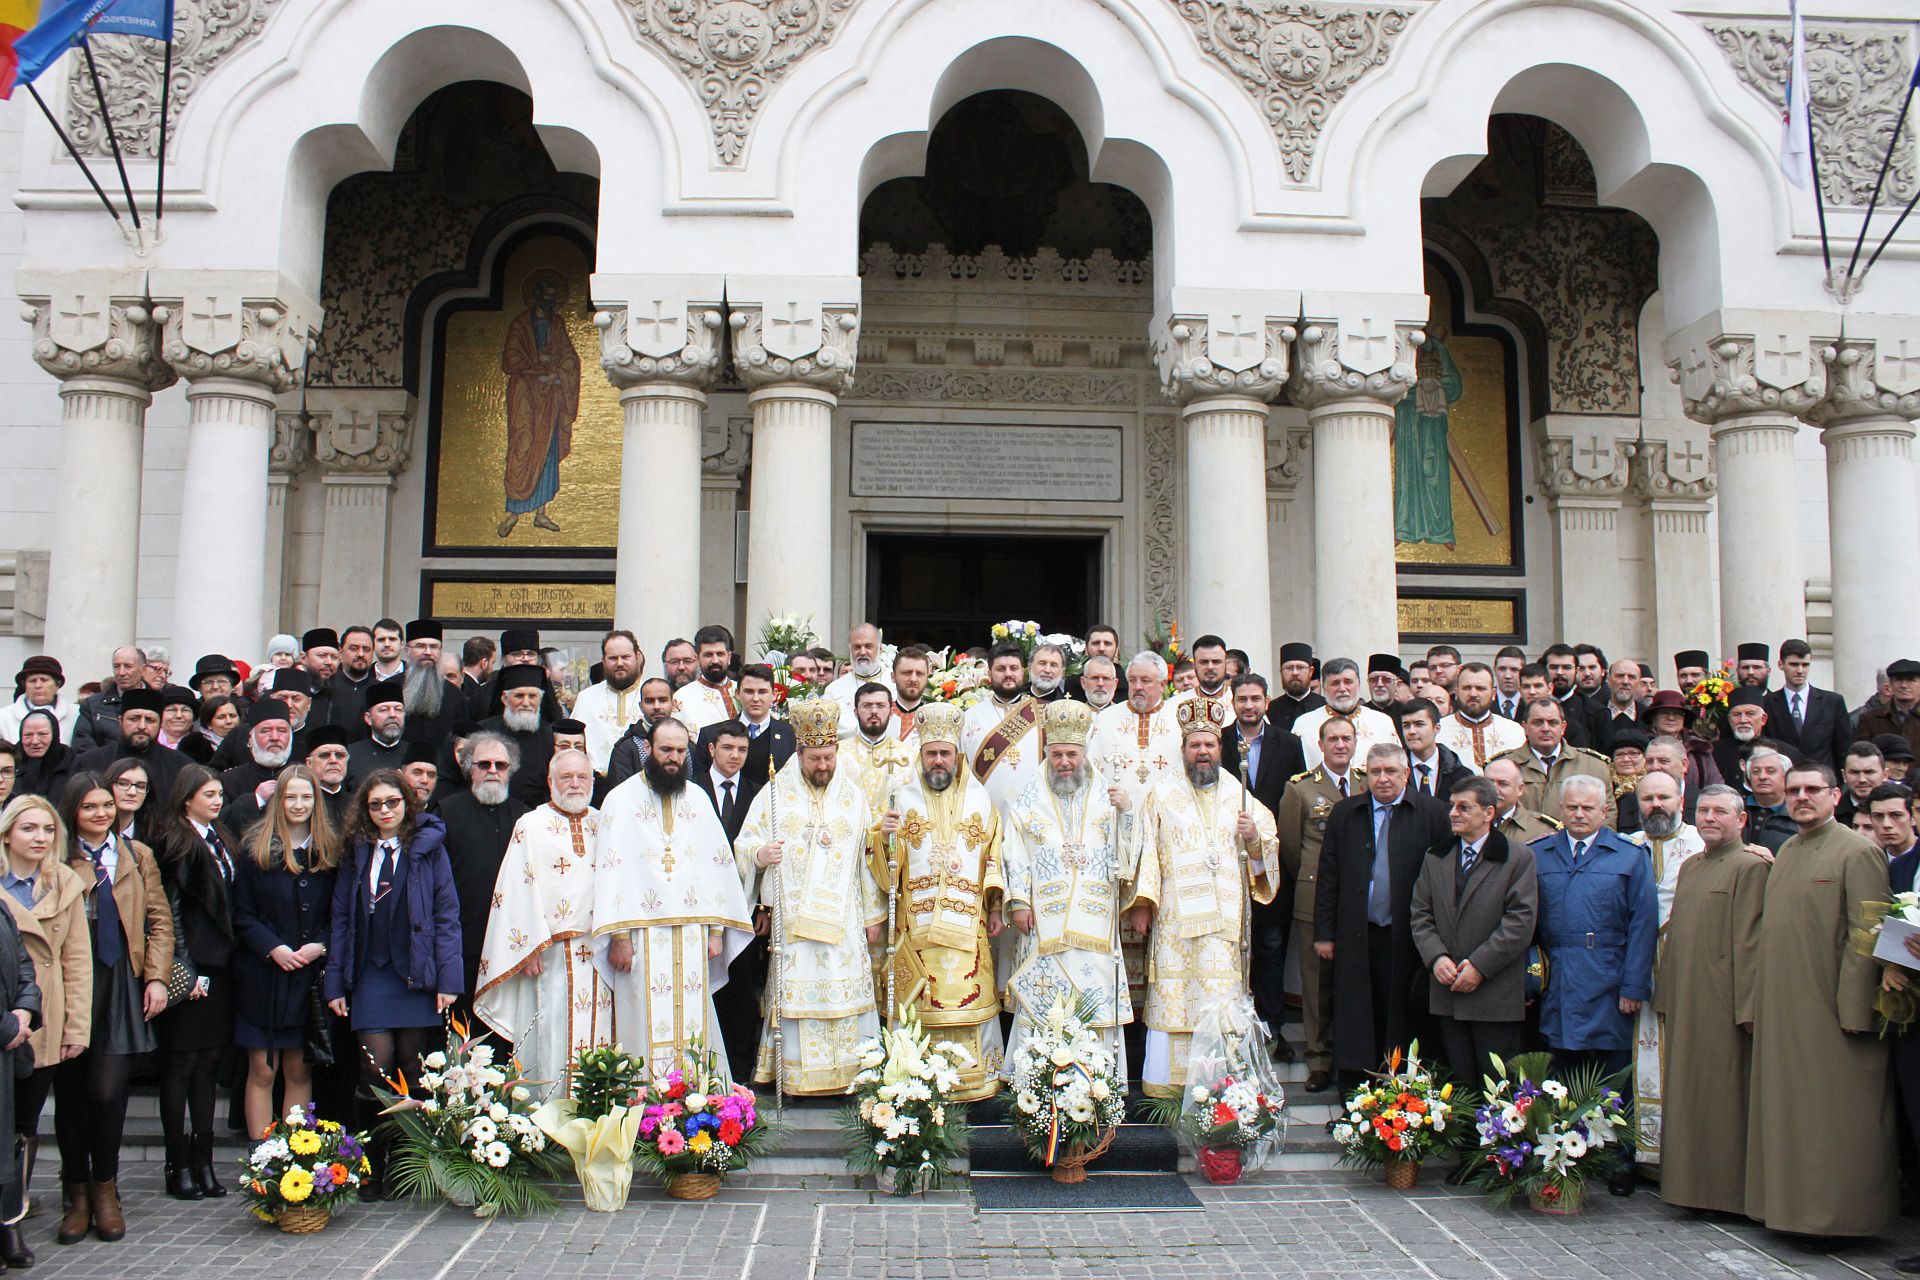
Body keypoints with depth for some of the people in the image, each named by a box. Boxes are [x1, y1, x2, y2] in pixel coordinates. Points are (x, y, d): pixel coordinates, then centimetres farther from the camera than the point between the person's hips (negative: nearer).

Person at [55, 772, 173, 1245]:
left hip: (121, 988, 1)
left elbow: (159, 920, 11)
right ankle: (77, 1194, 19)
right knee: (70, 1093, 5)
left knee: (108, 1092, -4)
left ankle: (104, 1190, 15)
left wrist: (157, 977, 1)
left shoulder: (137, 855, 12)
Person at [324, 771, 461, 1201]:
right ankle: (371, 1166, 5)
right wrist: (335, 982, 5)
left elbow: (447, 915, 0)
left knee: (409, 1071, 3)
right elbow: (340, 918, 11)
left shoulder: (428, 847, 3)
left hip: (417, 975, -1)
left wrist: (448, 978, -7)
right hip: (371, 976, 1)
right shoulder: (357, 852, 11)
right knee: (377, 1066, -10)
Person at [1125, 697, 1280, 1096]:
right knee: (1174, 999, -4)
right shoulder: (1162, 794, 7)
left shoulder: (1238, 794, 14)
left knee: (1222, 1001, -1)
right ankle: (1167, 1082, 3)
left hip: (1226, 919, 2)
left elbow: (1268, 850, 14)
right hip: (1175, 918, -2)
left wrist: (1255, 838, -8)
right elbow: (1144, 850, 1)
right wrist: (1141, 904, -6)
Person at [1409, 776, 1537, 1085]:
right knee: (1457, 1086, 8)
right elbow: (1420, 915, 11)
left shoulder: (1518, 858, -1)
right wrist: (1436, 957, -7)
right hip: (1447, 994, 4)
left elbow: (1521, 921, -9)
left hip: (1496, 998, -4)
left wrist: (1480, 965, -14)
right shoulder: (1435, 858, 14)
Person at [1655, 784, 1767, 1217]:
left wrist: (1747, 1007, -18)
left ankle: (1728, 1189, 8)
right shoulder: (1689, 866, 17)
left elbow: (1750, 942, -14)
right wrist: (1664, 996, 15)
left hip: (1722, 1002, -8)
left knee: (1722, 1094, -2)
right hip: (1684, 1002, 8)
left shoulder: (1750, 866, -8)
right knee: (1685, 1092, 11)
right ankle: (1691, 1184, 20)